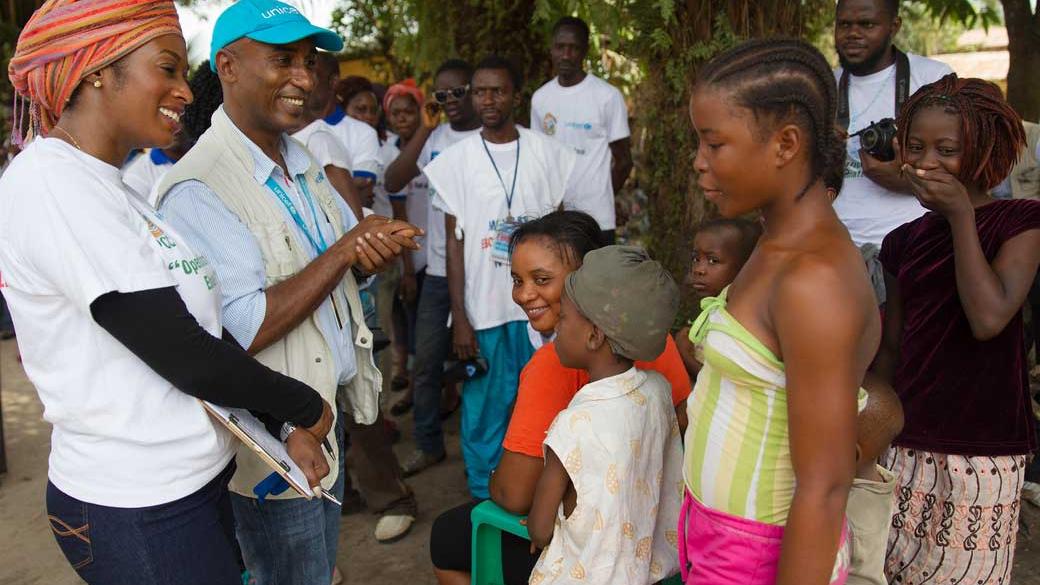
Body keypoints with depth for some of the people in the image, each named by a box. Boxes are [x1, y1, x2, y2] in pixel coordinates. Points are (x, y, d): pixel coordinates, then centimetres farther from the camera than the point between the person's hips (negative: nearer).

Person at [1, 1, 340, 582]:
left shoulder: (100, 185, 8)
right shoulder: (52, 186, -20)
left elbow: (202, 331, 5)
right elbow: (186, 357, -22)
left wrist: (282, 425, 1)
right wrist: (309, 409, -9)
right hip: (143, 516, -8)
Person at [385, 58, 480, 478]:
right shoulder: (432, 140, 4)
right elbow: (393, 183, -7)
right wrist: (425, 129, -11)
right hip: (438, 269, 4)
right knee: (426, 360, 10)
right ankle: (428, 444, 27)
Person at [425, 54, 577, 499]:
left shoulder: (548, 153, 2)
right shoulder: (457, 159, -1)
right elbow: (455, 242, 0)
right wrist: (459, 317, -4)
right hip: (483, 307, -1)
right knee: (485, 406, 7)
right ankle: (485, 497, 25)